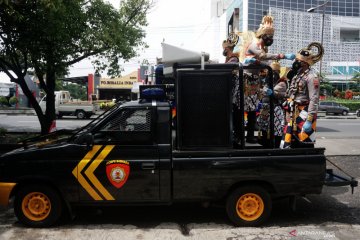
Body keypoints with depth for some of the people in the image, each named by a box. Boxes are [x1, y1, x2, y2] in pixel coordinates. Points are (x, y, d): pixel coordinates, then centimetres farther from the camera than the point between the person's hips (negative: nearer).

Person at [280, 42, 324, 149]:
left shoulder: (311, 77, -13)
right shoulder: (298, 75, 16)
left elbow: (314, 100, -20)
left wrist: (309, 120, -24)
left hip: (303, 115, -9)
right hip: (293, 116, 9)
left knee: (305, 146, -4)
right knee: (287, 145, 12)